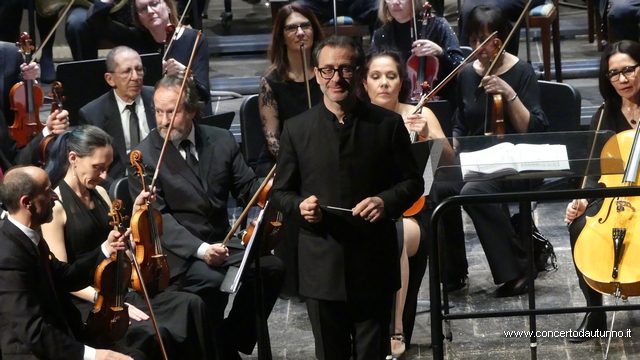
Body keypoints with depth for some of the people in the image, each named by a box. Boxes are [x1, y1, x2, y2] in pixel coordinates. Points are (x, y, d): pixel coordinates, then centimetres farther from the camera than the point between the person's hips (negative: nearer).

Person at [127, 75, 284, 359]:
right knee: (212, 283, -33)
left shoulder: (221, 141, 6)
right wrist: (199, 249, -26)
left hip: (221, 243, 5)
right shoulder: (144, 155, -7)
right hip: (176, 253, -5)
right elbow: (156, 218, -13)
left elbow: (248, 188, 8)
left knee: (271, 267, -20)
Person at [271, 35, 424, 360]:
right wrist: (299, 206, -15)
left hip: (374, 266, -1)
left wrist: (387, 201, -15)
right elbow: (280, 192, 8)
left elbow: (413, 182, 6)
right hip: (321, 269, 1)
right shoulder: (296, 129, 4)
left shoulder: (388, 124, 3)